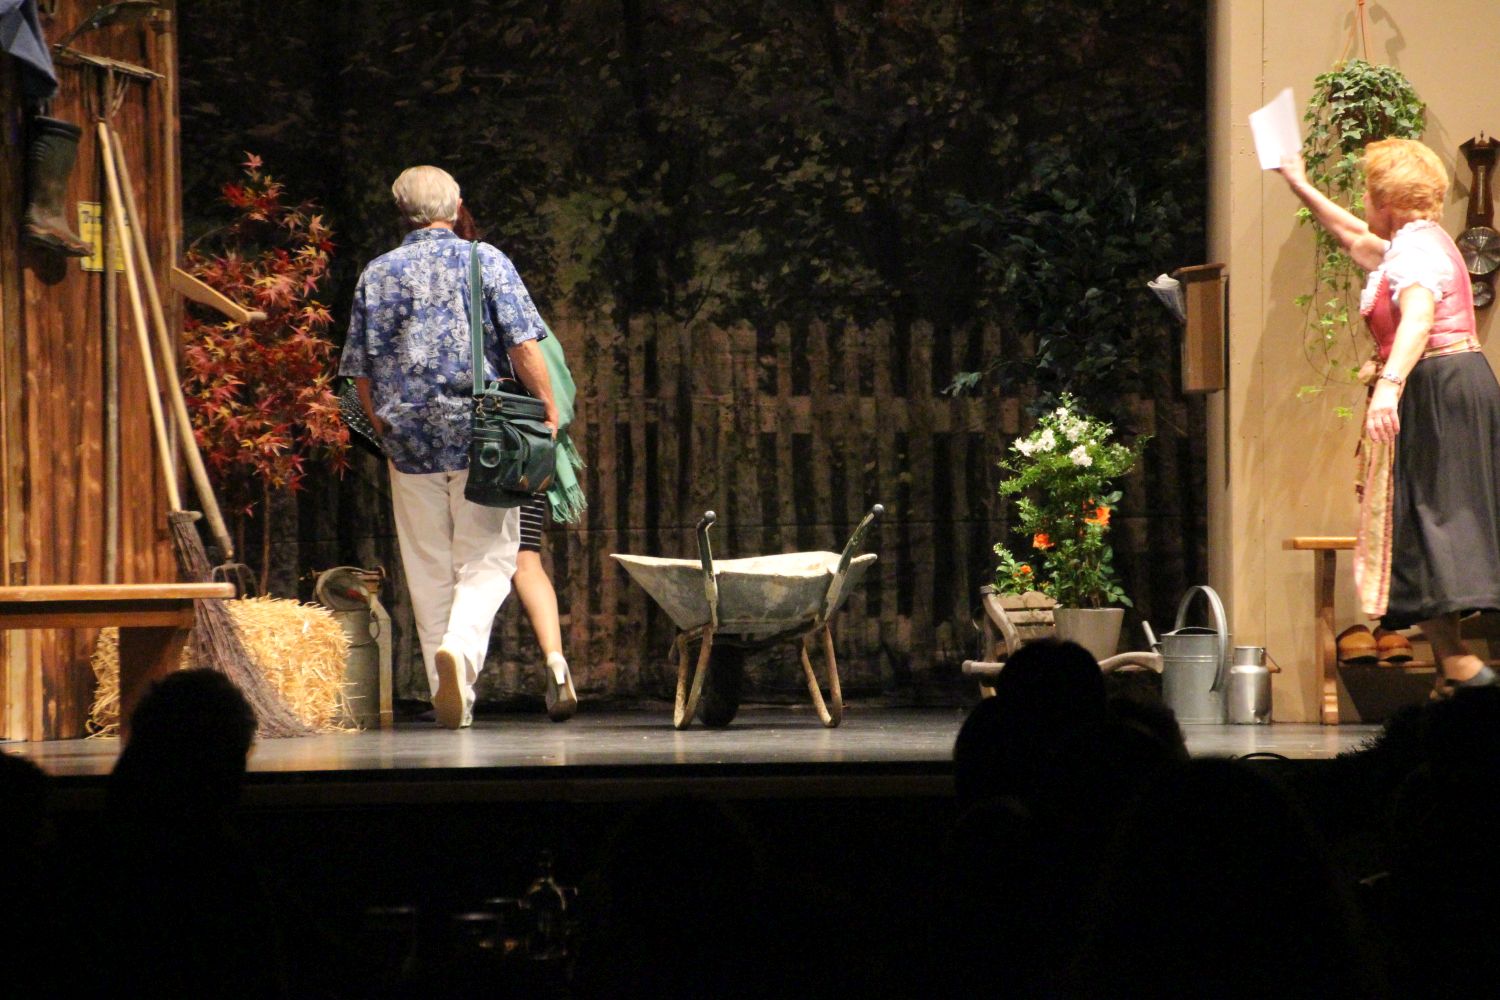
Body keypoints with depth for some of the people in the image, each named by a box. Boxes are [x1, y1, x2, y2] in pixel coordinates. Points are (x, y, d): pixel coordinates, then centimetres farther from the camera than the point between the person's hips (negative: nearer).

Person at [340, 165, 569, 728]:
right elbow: (523, 345, -8)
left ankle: (450, 701, 10)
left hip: (410, 442, 2)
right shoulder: (486, 261, 0)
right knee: (489, 558, 4)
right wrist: (549, 410, -1)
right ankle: (461, 644, -23)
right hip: (482, 434, -2)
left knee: (429, 571, 9)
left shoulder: (377, 275, 6)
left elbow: (361, 371, 7)